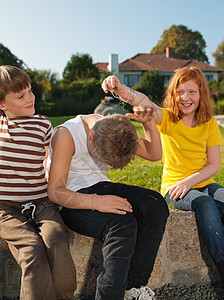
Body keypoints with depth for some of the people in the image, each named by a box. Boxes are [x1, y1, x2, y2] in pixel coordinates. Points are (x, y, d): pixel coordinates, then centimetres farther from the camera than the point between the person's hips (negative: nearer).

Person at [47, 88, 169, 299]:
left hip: (102, 188, 7)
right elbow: (55, 192, -24)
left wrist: (149, 124, -13)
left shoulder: (114, 131, -2)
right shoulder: (66, 135, -21)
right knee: (123, 223, -33)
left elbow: (154, 154, 4)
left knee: (155, 204, -18)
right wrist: (95, 202, -37)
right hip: (72, 201, -6)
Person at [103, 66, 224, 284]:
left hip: (203, 183, 3)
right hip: (173, 186, -3)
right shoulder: (167, 118, -3)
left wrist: (188, 181, -15)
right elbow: (143, 102, -25)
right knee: (205, 203, -33)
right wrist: (120, 89, -46)